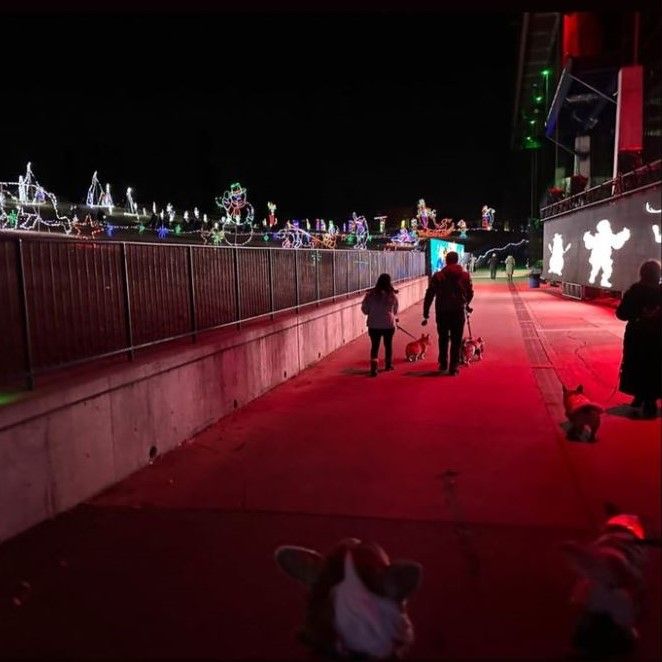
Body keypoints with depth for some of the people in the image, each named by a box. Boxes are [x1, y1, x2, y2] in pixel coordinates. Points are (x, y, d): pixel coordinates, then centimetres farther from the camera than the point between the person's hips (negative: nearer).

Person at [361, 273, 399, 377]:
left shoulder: (370, 294, -8)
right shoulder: (392, 295, -6)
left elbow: (364, 310, -2)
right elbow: (395, 311, 7)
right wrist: (395, 318, 29)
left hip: (374, 325, 0)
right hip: (389, 324, 1)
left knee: (374, 346, 5)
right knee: (388, 344, 19)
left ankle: (373, 367, -11)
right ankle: (388, 364, 33)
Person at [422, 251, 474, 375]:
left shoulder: (438, 276, 0)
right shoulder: (465, 275, 3)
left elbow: (429, 296, -3)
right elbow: (470, 293, 7)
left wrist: (425, 315, 1)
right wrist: (465, 304, 29)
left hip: (442, 311, 1)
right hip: (458, 311, -1)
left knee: (443, 338, 18)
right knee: (456, 340, 6)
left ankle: (443, 364, 26)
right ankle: (453, 367, 4)